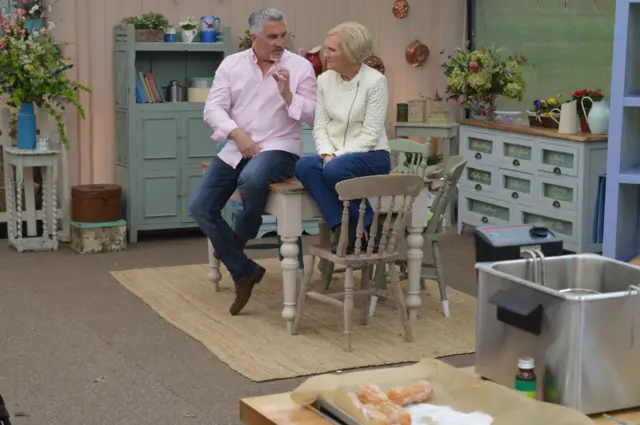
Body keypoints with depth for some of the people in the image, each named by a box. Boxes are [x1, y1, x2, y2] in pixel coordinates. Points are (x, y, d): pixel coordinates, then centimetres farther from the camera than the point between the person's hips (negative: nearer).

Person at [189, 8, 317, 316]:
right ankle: (244, 272, 5)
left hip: (280, 148, -4)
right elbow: (213, 108, -2)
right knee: (200, 207, -8)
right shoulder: (231, 64, 5)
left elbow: (314, 117, -4)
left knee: (252, 179, -38)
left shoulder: (301, 66, -2)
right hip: (236, 148, 4)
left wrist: (287, 95, -19)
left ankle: (244, 234, -3)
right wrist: (236, 133, -18)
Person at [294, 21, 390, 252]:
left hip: (371, 156, -4)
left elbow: (370, 135, -14)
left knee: (335, 169, -36)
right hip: (335, 156, 4)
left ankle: (366, 229, -15)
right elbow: (319, 127, 3)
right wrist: (327, 154, -16)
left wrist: (338, 156, -22)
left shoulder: (375, 81, -11)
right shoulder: (324, 79, 5)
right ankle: (344, 228, -26)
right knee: (304, 166, -29)